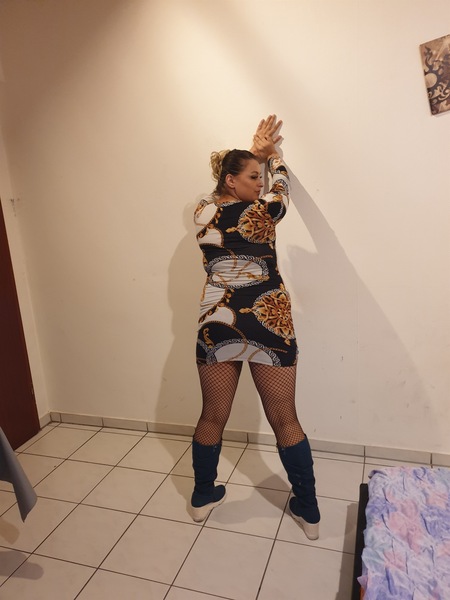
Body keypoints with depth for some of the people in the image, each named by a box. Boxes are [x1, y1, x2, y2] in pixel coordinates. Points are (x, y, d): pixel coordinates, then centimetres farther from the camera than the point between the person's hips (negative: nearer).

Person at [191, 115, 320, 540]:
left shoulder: (203, 213, 3)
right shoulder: (262, 212, -7)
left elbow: (228, 194, 24)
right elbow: (281, 183, 16)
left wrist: (254, 151, 33)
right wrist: (272, 153, 35)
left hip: (216, 325, 3)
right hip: (269, 324, -3)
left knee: (212, 418, 16)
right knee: (285, 421, 9)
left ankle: (203, 497, 35)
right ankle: (308, 511, 26)